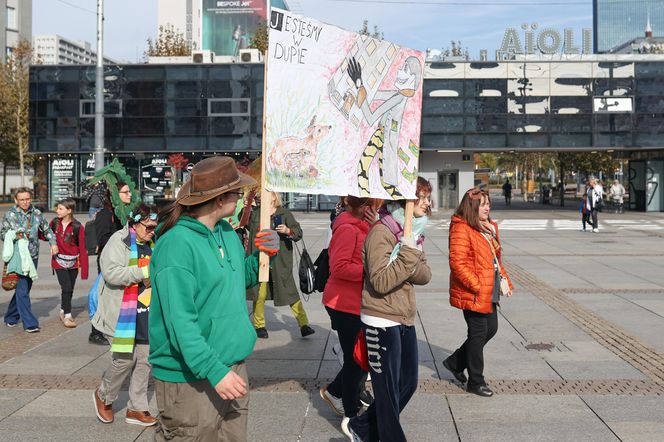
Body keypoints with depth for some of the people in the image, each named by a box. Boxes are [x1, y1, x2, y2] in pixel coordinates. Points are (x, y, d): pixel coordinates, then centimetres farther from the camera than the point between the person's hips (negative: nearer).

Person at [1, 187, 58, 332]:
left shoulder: (37, 213, 7)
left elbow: (47, 230, 20)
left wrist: (53, 243, 5)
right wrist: (14, 235, -13)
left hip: (33, 256, 4)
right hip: (18, 256, -4)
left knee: (25, 288, 12)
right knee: (22, 290, -10)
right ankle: (29, 323, -8)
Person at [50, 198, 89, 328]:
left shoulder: (78, 227, -12)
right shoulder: (55, 223, -2)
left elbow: (82, 249, -10)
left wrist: (84, 268, -11)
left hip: (73, 262, 0)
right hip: (59, 261, 0)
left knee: (70, 289, 12)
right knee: (66, 288, -9)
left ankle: (63, 311, 33)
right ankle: (67, 316, 0)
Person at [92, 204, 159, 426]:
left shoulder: (150, 244, 12)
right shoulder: (119, 241, -11)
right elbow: (111, 273, -24)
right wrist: (145, 272, -22)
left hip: (146, 312, 7)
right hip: (122, 313, -7)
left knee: (145, 359, 7)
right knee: (125, 358, -5)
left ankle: (136, 408, 20)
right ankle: (104, 396, 23)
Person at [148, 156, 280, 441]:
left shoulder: (228, 233, 7)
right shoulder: (176, 245, -20)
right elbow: (180, 322, -24)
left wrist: (265, 254, 3)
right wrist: (214, 370, -29)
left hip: (233, 368, 8)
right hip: (190, 379, -8)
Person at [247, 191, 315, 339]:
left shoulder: (284, 213, 3)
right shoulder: (255, 214, 11)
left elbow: (298, 232, -4)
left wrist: (288, 231, -18)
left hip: (279, 261, -2)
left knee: (290, 291, -4)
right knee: (259, 293, 4)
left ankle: (303, 324, 1)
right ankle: (259, 325, 20)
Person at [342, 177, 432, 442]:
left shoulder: (413, 231, 10)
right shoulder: (382, 232, -17)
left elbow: (425, 275, 0)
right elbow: (381, 282, -24)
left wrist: (410, 256, -19)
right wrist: (409, 255, -28)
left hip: (405, 320, 9)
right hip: (382, 322, -9)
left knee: (408, 383, 17)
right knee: (388, 391, 2)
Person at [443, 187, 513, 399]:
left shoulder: (490, 226, 12)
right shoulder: (461, 229, -17)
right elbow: (457, 263, -22)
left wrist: (505, 280, 13)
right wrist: (477, 286, -23)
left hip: (489, 291, 9)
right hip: (473, 293, -9)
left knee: (491, 329, 16)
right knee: (478, 334, 1)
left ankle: (455, 362, 32)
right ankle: (475, 382, 18)